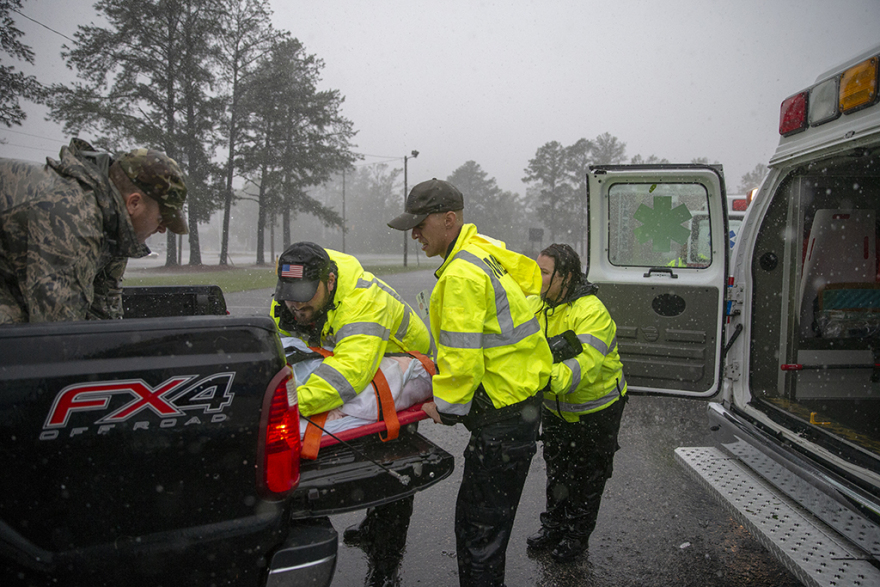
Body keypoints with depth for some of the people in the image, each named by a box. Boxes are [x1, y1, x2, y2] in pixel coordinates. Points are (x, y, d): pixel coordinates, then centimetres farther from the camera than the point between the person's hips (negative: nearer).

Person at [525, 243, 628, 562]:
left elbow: (584, 365, -39)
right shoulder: (533, 305, -7)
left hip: (595, 411, -6)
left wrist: (549, 378, -53)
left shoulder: (591, 312, -29)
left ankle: (576, 536, 30)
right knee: (556, 471, 21)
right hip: (555, 407, 6)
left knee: (586, 476, 12)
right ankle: (553, 527, 39)